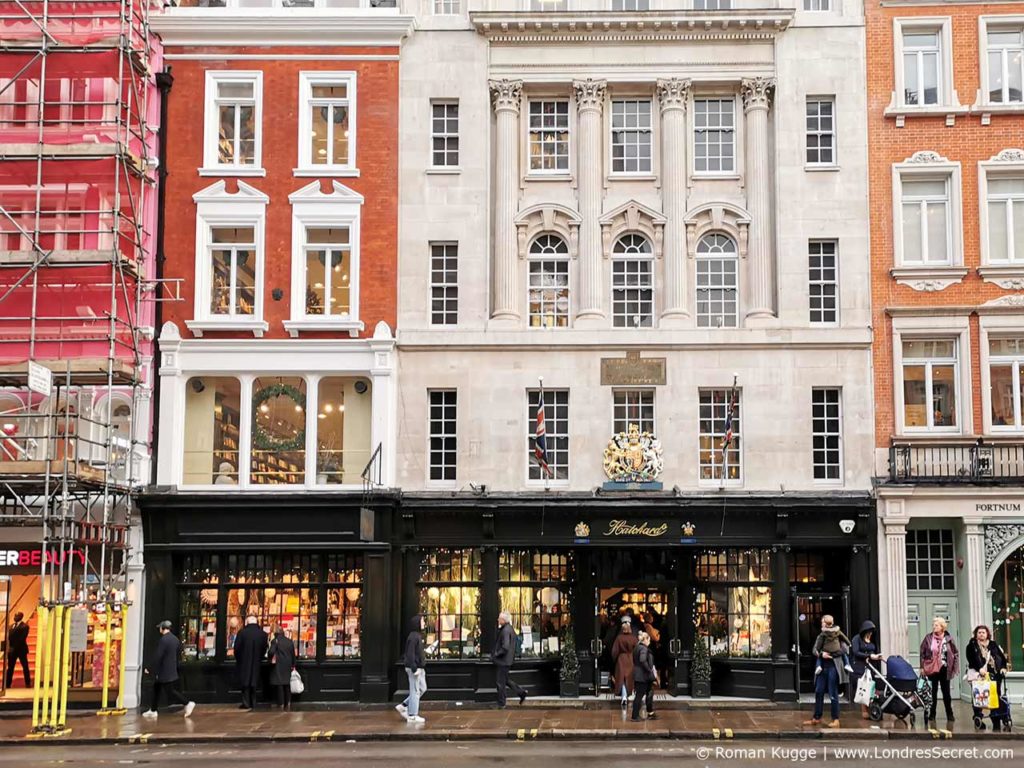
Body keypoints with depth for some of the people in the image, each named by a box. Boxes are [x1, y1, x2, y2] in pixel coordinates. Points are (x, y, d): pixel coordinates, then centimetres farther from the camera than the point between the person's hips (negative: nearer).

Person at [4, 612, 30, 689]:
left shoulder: (24, 626, -6)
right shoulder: (11, 626, 16)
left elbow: (22, 638, -14)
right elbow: (9, 637, 12)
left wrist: (14, 647, -17)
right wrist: (9, 648, -2)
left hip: (21, 649, -6)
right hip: (12, 650, 6)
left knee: (25, 667, -1)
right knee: (10, 667, 4)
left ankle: (28, 684, 4)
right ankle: (7, 684, 5)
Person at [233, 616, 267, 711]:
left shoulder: (242, 633, -13)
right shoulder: (263, 634, -4)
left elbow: (237, 648, -8)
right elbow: (264, 649, 1)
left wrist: (238, 659, 9)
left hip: (244, 663, -3)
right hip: (256, 663, 3)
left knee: (245, 682, 4)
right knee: (253, 682, 13)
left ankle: (246, 703, 1)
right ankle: (253, 703, 16)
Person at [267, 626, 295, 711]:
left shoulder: (275, 641, -10)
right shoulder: (290, 641, 7)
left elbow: (271, 652, -21)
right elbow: (293, 654, 11)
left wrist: (271, 658, 1)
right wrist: (293, 665, 20)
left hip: (278, 666, -5)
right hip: (288, 666, 5)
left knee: (279, 686, 0)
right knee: (287, 685, 12)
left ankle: (281, 705, 0)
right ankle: (288, 704, 11)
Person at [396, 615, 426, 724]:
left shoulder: (417, 636, 14)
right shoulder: (413, 637, -16)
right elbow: (410, 654, -21)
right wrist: (414, 669, -23)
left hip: (419, 668, 10)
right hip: (413, 667, -10)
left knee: (422, 689, 14)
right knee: (415, 691, -4)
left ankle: (403, 706, 19)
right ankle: (412, 716, 3)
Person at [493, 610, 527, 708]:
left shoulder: (505, 631, -22)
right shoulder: (510, 629, 9)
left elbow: (505, 647, -27)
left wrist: (496, 655, -17)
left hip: (503, 661, -10)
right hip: (507, 660, 10)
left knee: (501, 683, 1)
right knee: (505, 680, 22)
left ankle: (501, 704, 10)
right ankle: (521, 691, 22)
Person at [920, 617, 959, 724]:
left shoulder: (949, 638, -3)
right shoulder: (928, 638, -2)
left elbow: (956, 653, 3)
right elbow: (922, 652, 2)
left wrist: (956, 667, -3)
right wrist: (922, 667, -2)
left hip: (944, 668, 0)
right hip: (932, 668, 0)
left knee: (946, 692, 4)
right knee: (933, 691, 6)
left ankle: (949, 714, 12)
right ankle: (932, 713, 14)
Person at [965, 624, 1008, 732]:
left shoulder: (993, 644, 15)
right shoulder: (972, 646, 5)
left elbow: (1002, 657, 11)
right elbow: (971, 659, -8)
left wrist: (1003, 667, -5)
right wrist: (979, 668, -21)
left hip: (995, 675, 3)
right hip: (979, 675, -2)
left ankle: (997, 721, 5)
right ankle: (978, 719, 3)